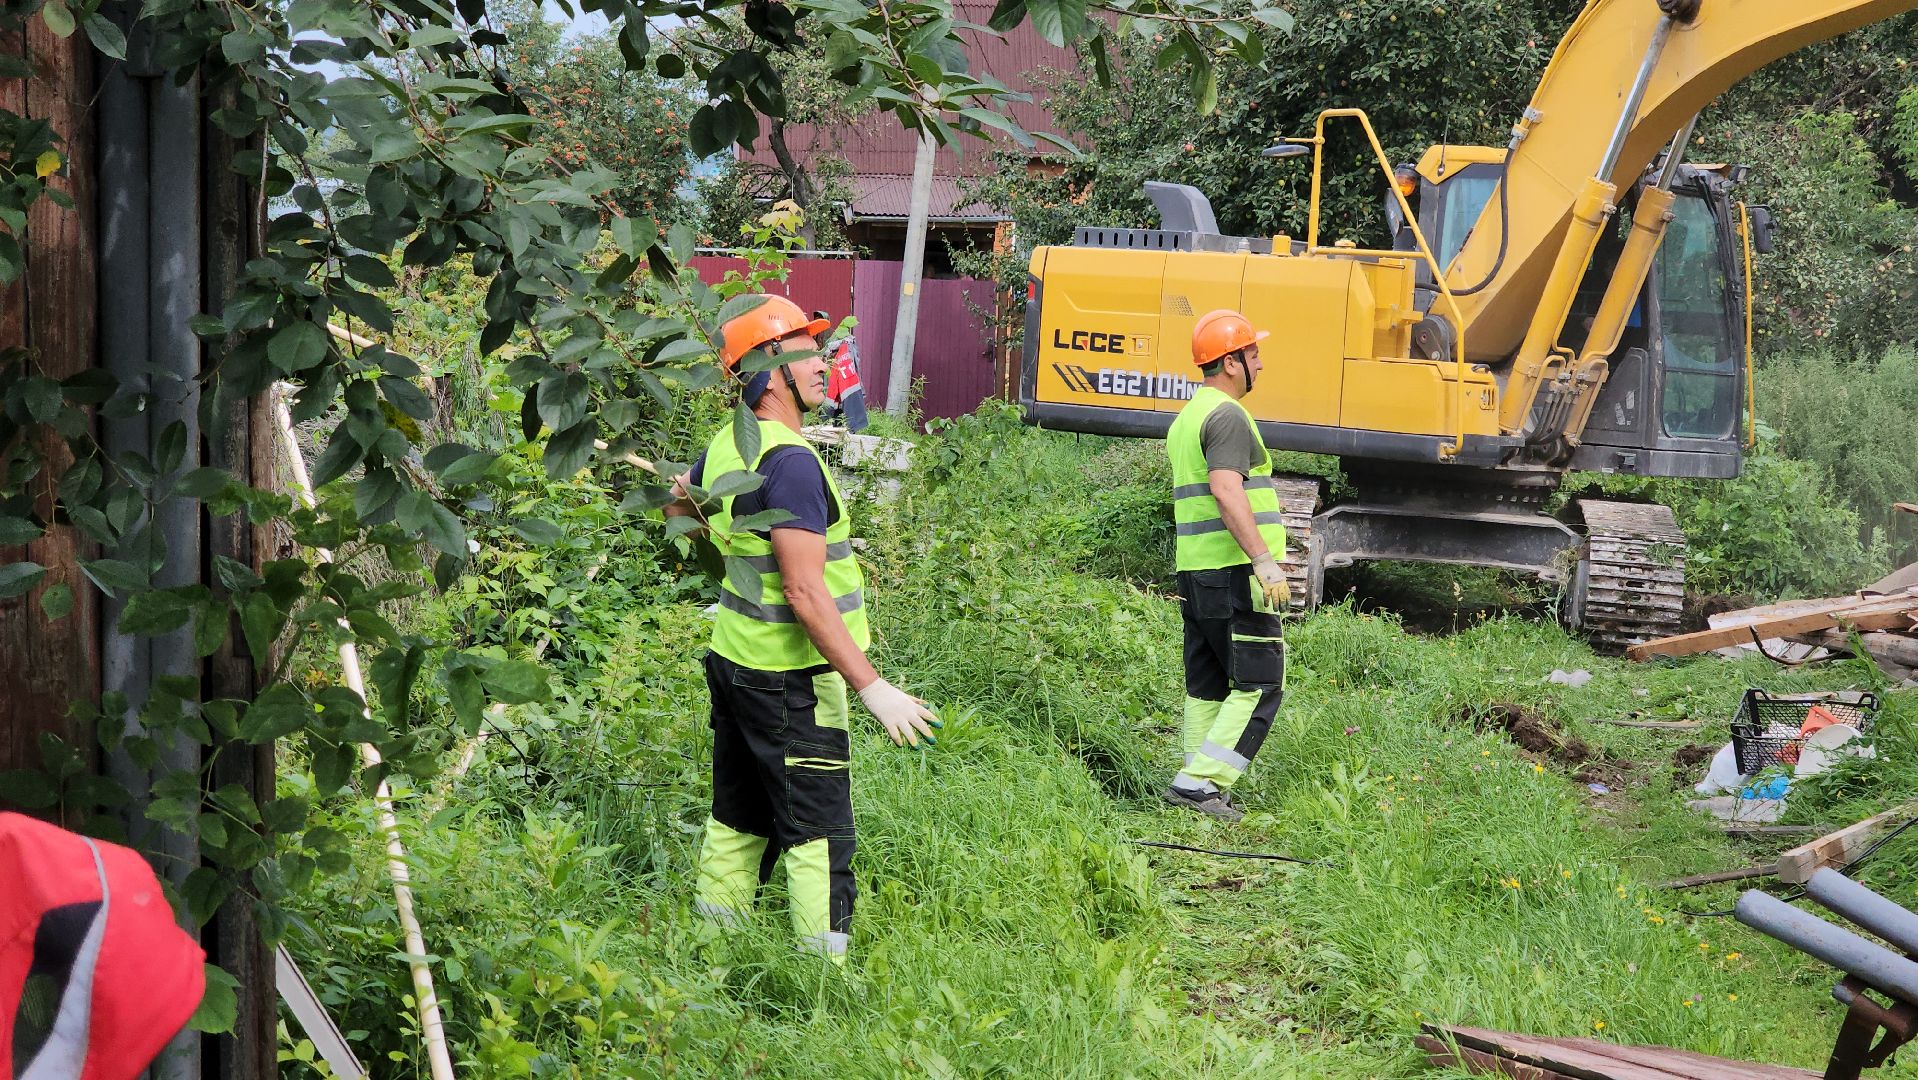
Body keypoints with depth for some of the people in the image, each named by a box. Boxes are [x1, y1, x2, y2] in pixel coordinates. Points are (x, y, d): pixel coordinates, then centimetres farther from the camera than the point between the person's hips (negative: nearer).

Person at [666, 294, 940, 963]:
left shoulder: (727, 445, 6)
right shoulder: (790, 462, -21)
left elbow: (676, 503, 28)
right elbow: (805, 593, -26)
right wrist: (874, 690, -26)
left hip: (733, 658, 9)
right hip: (788, 679, -9)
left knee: (738, 819, 17)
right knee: (818, 833, -4)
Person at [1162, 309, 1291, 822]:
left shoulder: (1185, 418, 20)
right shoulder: (1227, 415, -12)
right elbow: (1226, 490, -25)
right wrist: (1265, 560, -29)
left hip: (1195, 569, 10)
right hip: (1234, 571, -10)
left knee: (1207, 688, 11)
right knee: (1258, 685, -6)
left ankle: (1202, 787, 11)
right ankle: (1199, 781, -12)